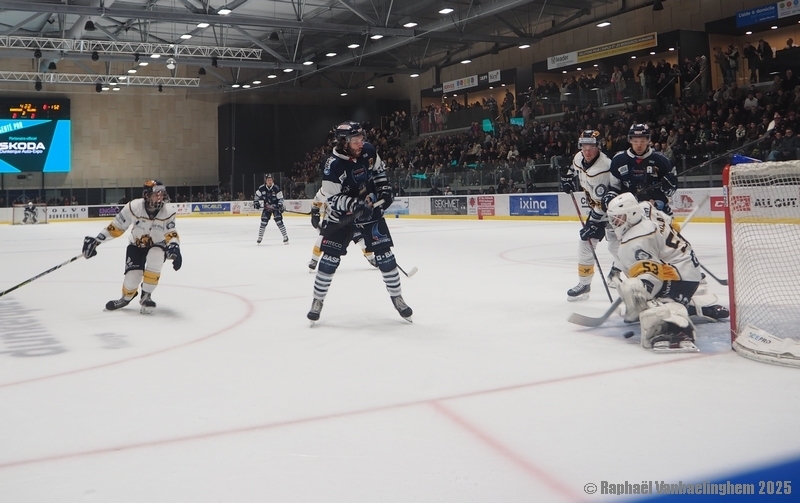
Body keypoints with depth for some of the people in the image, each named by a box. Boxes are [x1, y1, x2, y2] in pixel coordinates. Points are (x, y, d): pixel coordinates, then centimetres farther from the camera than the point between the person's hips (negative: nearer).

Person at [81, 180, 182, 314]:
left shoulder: (168, 211, -23)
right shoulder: (134, 207, -25)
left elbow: (171, 234, -22)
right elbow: (116, 227, -16)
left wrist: (174, 248, -44)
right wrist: (96, 241, -18)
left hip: (157, 246, 0)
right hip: (136, 245, 0)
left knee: (155, 257, -34)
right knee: (133, 277, -16)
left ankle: (146, 296, -12)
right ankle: (126, 297, 24)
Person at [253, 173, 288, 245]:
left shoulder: (276, 188, -17)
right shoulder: (262, 188, -8)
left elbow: (280, 198, -13)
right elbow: (257, 195, 8)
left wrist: (280, 206, -24)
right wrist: (256, 202, -4)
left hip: (275, 207, -3)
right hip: (266, 207, 3)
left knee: (279, 222, -14)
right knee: (263, 222, -2)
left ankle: (285, 237, -7)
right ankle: (260, 237, 13)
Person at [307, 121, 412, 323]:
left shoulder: (368, 151, -9)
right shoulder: (333, 165, -23)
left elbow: (379, 170, 12)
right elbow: (332, 197, -20)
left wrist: (384, 190, 0)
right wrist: (355, 205, -32)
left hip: (370, 209, 3)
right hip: (341, 215, -3)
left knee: (384, 253, -2)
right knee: (330, 256, -5)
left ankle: (396, 297, 11)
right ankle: (318, 300, 10)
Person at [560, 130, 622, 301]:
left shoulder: (604, 168, -32)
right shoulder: (579, 158, -6)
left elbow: (605, 201, -30)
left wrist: (594, 222, -29)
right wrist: (569, 177, 10)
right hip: (597, 208, 8)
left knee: (616, 245, -14)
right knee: (585, 243, 3)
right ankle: (584, 284, 12)